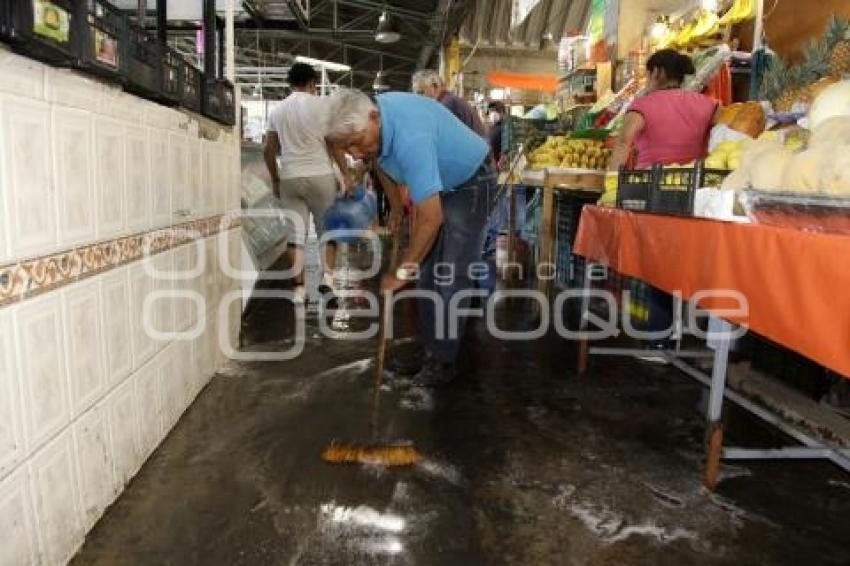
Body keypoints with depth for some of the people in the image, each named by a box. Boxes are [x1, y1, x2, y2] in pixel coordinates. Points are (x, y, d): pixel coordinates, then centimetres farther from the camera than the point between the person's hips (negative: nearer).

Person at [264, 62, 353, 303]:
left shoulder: (277, 110, 12)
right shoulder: (320, 105, -1)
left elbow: (269, 150, 13)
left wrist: (275, 179, 23)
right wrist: (346, 175, -2)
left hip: (289, 178, 3)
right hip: (320, 175, -3)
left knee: (295, 234, 5)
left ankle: (299, 287, 3)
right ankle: (327, 275, -4)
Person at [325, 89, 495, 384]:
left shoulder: (410, 137, -39)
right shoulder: (366, 117, -12)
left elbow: (431, 218, -39)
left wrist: (404, 271, -31)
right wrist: (395, 206, 11)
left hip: (469, 183, -8)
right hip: (438, 184, 9)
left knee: (452, 276, -11)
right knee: (427, 271, 9)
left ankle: (444, 359, -1)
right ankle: (430, 348, 18)